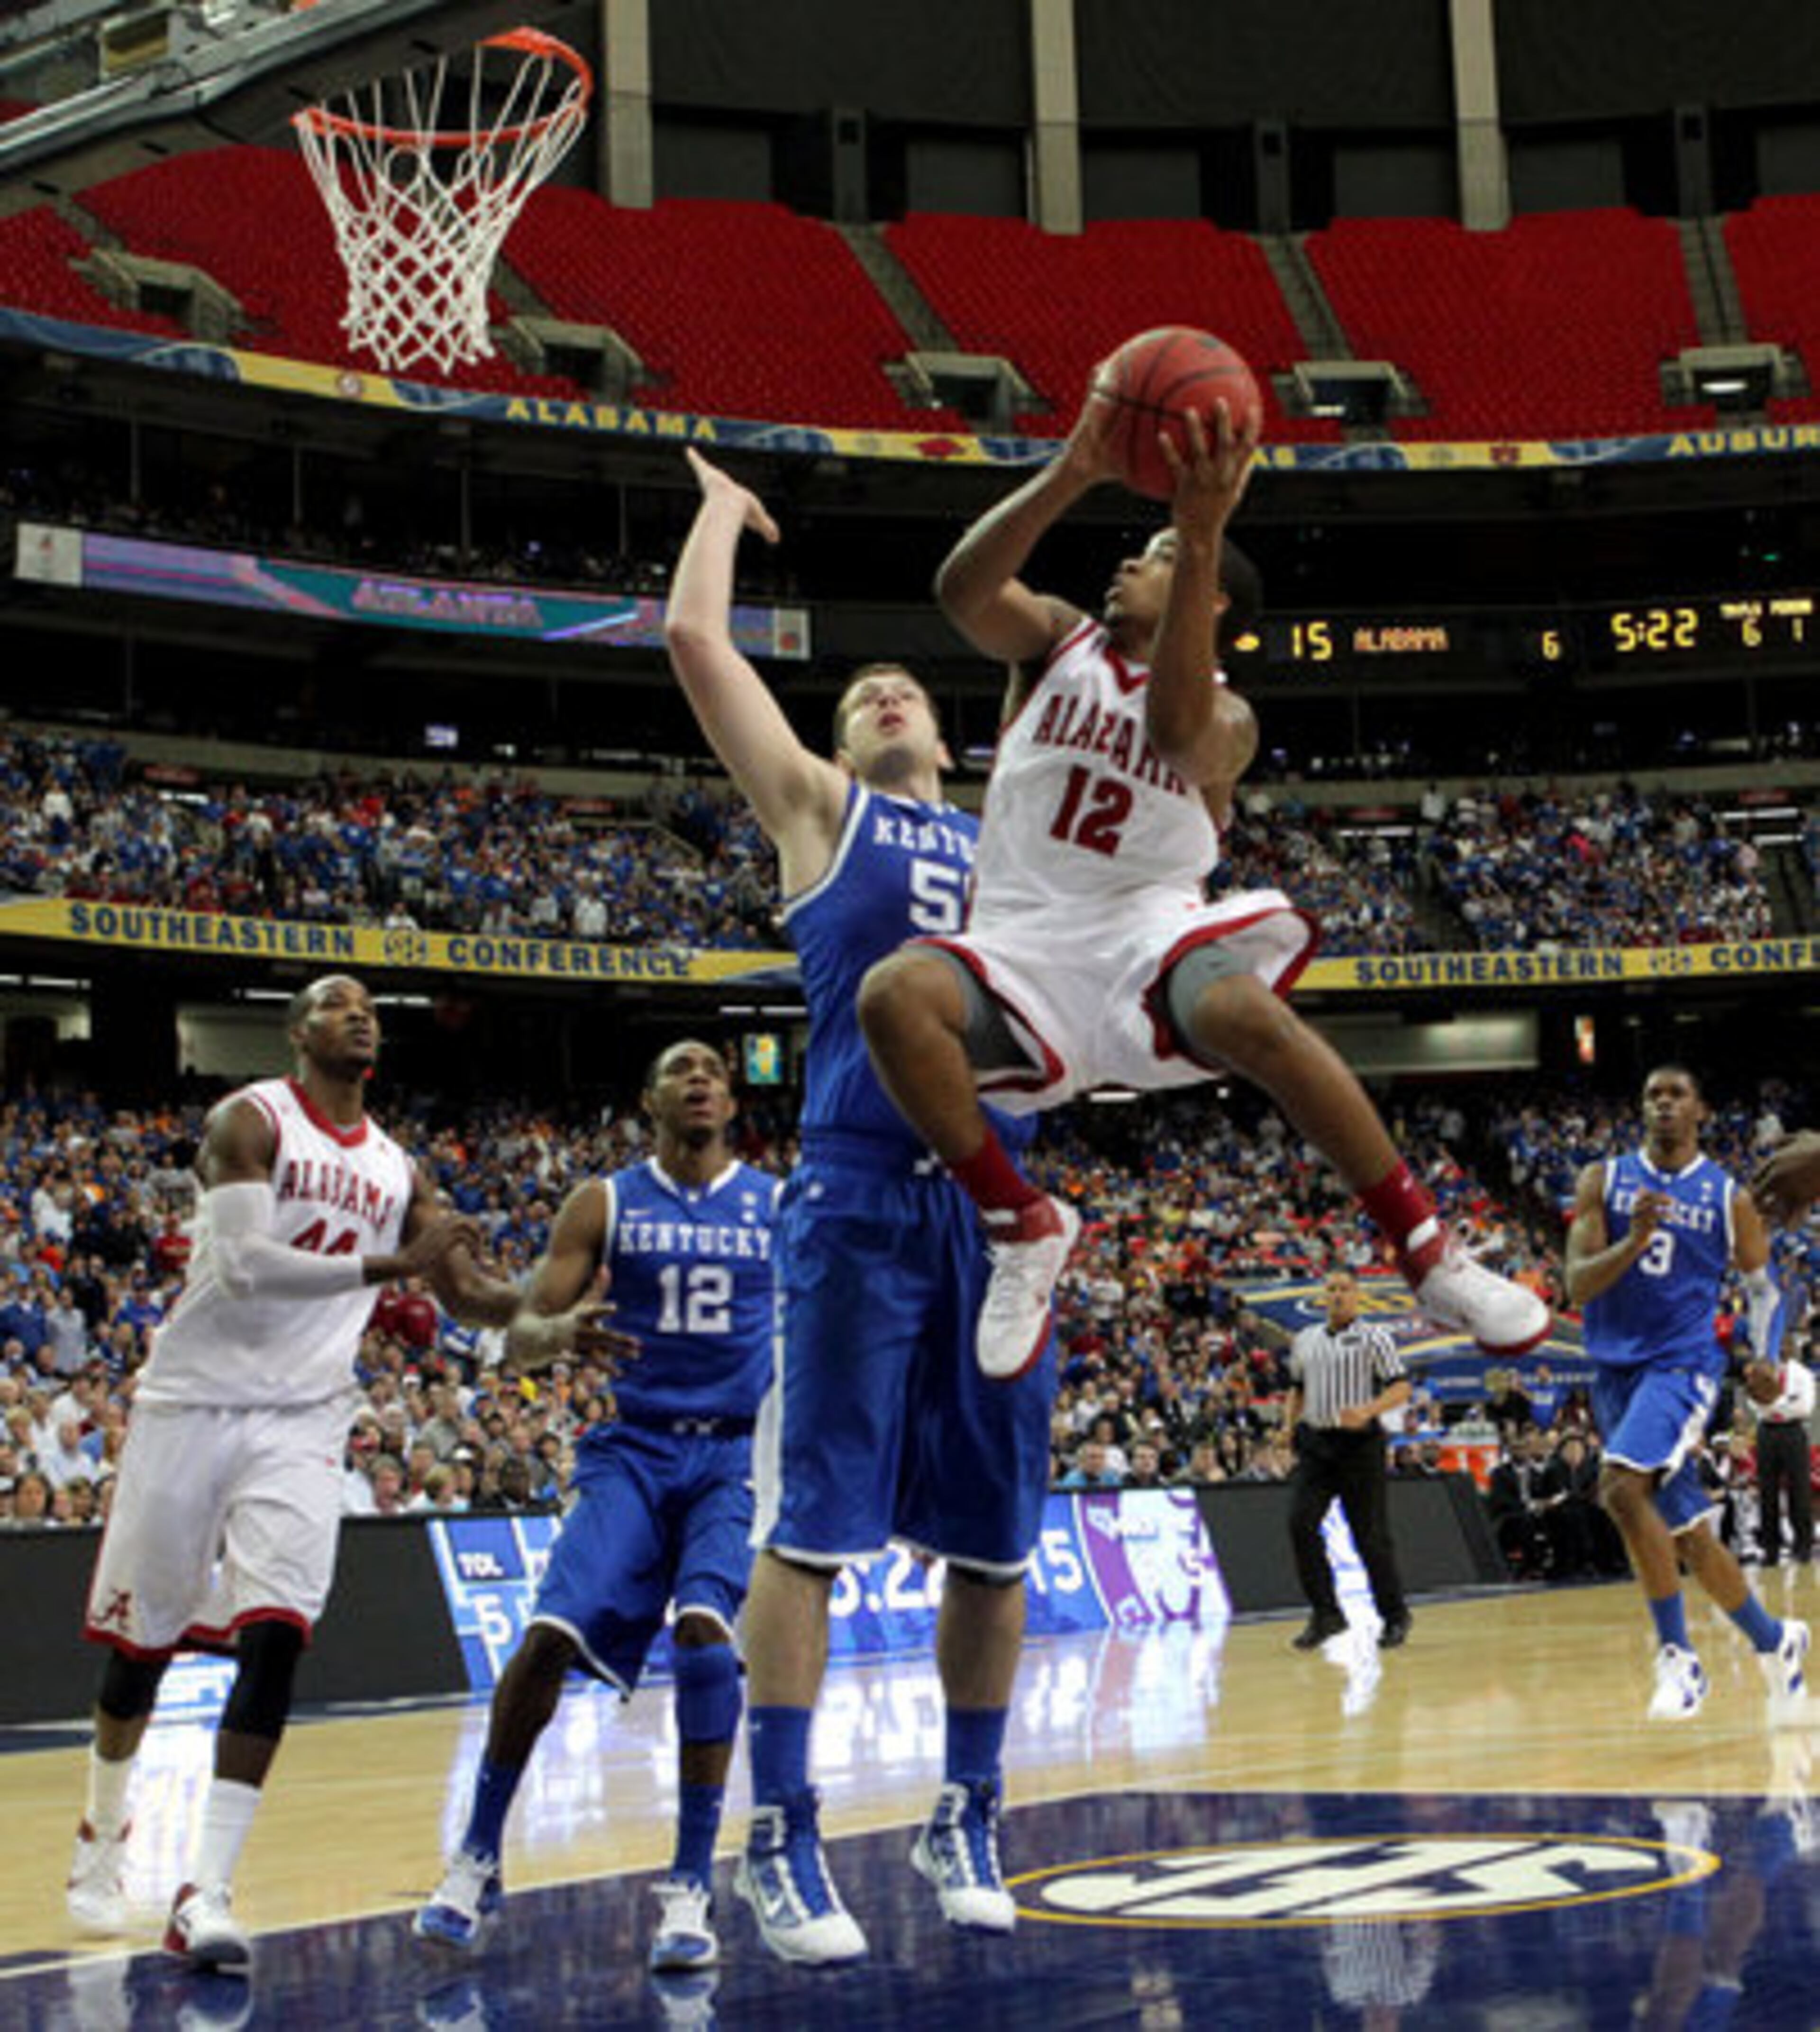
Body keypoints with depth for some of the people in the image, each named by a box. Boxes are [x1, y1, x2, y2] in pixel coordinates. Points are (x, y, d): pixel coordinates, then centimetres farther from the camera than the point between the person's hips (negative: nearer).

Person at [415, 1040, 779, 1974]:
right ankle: (477, 1857, 6)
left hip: (740, 1450, -1)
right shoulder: (604, 1204, 6)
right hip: (635, 1448, 1)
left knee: (704, 1629, -24)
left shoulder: (780, 1206, 6)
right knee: (550, 1634, -14)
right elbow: (523, 1328, 2)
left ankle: (691, 1887, -14)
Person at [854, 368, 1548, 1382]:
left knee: (1249, 1012, -37)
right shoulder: (1061, 641, 15)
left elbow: (1175, 728, -22)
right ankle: (1024, 1226, -16)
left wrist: (1201, 536, -30)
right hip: (1024, 945, 2)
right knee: (895, 994, -32)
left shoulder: (1227, 717, 5)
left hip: (1145, 930, -2)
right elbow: (963, 588, -7)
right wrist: (1072, 475, -21)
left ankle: (1429, 1253, -25)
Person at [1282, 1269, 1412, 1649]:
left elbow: (1401, 1387, -7)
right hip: (1314, 1443, 4)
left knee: (1371, 1535, 0)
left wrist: (1367, 1411, -23)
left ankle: (1395, 1617, 14)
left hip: (1359, 1443, -4)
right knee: (1301, 1524, -11)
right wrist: (1289, 1425, 10)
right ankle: (1326, 1614, -3)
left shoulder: (1374, 1337, -1)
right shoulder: (1304, 1341, 15)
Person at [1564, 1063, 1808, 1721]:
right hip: (1614, 1369, 4)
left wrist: (1764, 1359, 2)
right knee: (1687, 1535, 10)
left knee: (1622, 1488, -28)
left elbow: (1762, 1284, 15)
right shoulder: (1604, 1180, 4)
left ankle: (1677, 1656, -17)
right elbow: (1577, 1285, -6)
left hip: (1682, 1365, -4)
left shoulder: (1729, 1198, 0)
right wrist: (1634, 1240, -22)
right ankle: (1775, 1641, 31)